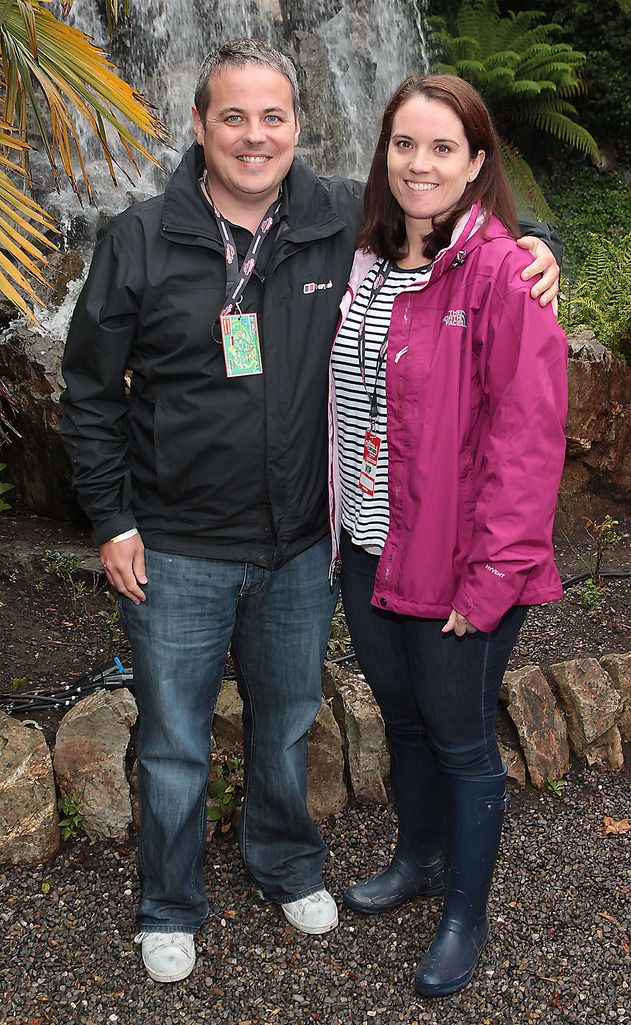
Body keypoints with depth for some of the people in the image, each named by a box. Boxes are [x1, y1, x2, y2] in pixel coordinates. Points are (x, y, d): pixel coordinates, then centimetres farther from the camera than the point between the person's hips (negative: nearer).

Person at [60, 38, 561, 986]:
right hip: (176, 552, -2)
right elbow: (90, 393, -1)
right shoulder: (139, 242, -8)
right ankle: (170, 907, 38)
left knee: (287, 721, 22)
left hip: (300, 549, 2)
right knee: (174, 744, 13)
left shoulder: (346, 221, -5)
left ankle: (287, 863, 50)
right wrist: (111, 520, -4)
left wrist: (534, 244, -10)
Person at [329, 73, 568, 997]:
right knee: (403, 717, 23)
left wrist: (493, 573, -18)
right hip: (368, 549, 7)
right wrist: (336, 519, 7)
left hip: (457, 563, -6)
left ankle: (466, 915, 33)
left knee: (461, 737, 10)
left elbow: (528, 435, -18)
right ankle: (419, 858, 48)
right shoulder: (366, 264, 6)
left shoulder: (503, 272, -15)